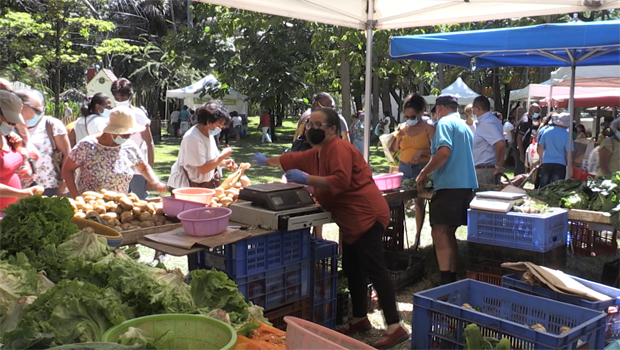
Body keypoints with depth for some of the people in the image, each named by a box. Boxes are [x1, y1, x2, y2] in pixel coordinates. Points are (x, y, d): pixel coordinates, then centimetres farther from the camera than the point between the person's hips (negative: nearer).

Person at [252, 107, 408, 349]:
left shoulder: (338, 148, -14)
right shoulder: (316, 153, 17)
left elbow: (340, 181, -27)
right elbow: (293, 160, 32)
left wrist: (306, 179, -24)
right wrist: (267, 161, 38)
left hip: (367, 216, -11)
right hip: (350, 220, 11)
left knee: (374, 270, -14)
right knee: (352, 269, 17)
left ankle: (395, 328, -12)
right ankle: (360, 319, 30)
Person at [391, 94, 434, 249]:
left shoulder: (428, 127, -5)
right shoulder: (403, 127, 7)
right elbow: (394, 149, 10)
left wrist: (421, 151, -22)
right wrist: (398, 137, -7)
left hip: (421, 168, -4)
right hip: (404, 167, 4)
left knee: (419, 201, 1)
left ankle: (418, 236, 9)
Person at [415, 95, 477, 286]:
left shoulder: (444, 122, -5)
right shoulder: (465, 126, 24)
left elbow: (444, 151, -20)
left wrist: (424, 173, -12)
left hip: (449, 184, -9)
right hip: (467, 184, 9)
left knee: (439, 231, -10)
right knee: (449, 232, 13)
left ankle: (446, 280, -13)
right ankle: (453, 277, 17)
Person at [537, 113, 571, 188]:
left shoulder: (547, 131, 2)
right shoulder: (567, 135, -9)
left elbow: (540, 148, 8)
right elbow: (568, 152, -8)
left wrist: (542, 159, 23)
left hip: (546, 163, 3)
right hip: (560, 164, -3)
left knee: (542, 186, 11)